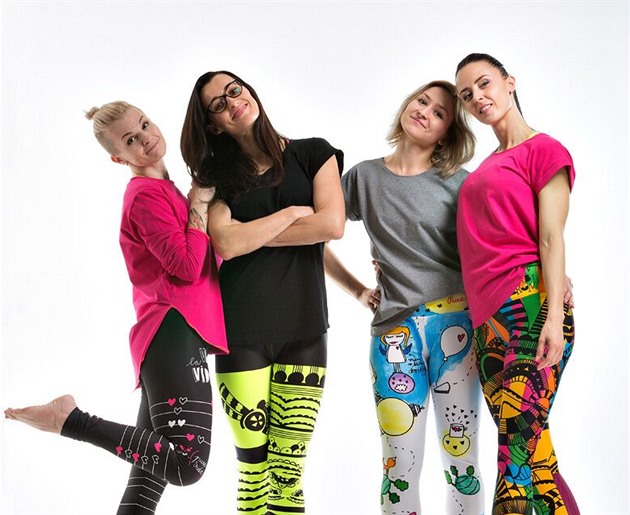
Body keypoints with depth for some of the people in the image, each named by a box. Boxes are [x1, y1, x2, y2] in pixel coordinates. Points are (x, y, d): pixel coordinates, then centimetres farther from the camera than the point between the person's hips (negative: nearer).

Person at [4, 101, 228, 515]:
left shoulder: (163, 192, 23)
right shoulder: (147, 195, -7)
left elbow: (186, 263, 24)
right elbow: (188, 266, -15)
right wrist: (199, 205, -6)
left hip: (170, 339, 10)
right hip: (176, 334, -10)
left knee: (152, 469, 10)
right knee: (186, 463, -19)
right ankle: (70, 420, -10)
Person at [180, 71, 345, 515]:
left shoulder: (312, 154, 11)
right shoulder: (218, 175, 12)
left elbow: (333, 224, -6)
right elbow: (226, 244, -6)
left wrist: (249, 234, -1)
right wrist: (292, 213, 0)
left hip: (304, 325, 0)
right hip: (240, 328, 0)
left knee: (289, 473, -3)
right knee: (253, 469, -3)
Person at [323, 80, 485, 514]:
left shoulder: (460, 183, 6)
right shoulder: (364, 177, 10)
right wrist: (358, 291, 8)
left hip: (455, 321, -1)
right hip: (395, 329, 1)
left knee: (461, 454, 3)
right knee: (400, 463, 4)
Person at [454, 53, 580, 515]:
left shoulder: (543, 148, 1)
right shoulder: (487, 167, 23)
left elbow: (551, 238, -8)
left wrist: (554, 315, -17)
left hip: (528, 305, -7)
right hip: (488, 314, 7)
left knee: (518, 446, -11)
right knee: (527, 448, 5)